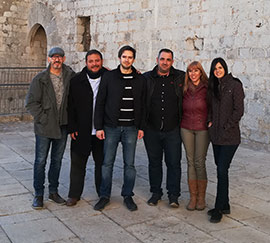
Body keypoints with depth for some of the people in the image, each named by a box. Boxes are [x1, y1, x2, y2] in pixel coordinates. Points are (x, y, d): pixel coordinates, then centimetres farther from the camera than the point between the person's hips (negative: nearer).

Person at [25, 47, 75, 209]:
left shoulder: (70, 77, 2)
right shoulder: (40, 79, -5)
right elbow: (31, 102, -7)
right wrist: (43, 118, -12)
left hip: (63, 126, 3)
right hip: (44, 127, -3)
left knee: (57, 160, 13)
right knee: (41, 161, 3)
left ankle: (53, 191, 26)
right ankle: (39, 194, 15)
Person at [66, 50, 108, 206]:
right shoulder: (76, 81, 1)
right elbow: (71, 106, 1)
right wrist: (72, 128, -4)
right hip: (81, 131, 0)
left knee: (102, 163, 12)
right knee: (78, 163, 7)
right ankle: (74, 195, 20)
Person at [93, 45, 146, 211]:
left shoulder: (140, 80, 6)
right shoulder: (109, 77, 1)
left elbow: (142, 105, 9)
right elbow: (100, 103, 0)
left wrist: (141, 127, 4)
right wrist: (99, 127, -5)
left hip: (131, 128, 1)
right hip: (111, 127, -1)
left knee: (129, 164, 6)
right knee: (107, 163, 5)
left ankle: (128, 196, 20)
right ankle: (105, 196, 19)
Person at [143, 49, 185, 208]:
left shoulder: (181, 77, 2)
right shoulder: (146, 78, 3)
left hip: (173, 130, -1)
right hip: (151, 129, 1)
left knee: (174, 163, 2)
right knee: (154, 162, 11)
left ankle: (173, 195, 15)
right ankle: (156, 192, 25)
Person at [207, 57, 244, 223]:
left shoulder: (234, 85, -7)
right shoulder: (213, 86, 13)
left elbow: (239, 110, -10)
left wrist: (226, 127, -11)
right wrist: (210, 121, 6)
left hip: (230, 136, -7)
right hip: (216, 135, 7)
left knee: (222, 170, -9)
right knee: (220, 169, 11)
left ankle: (219, 209, 0)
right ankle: (225, 206, 21)